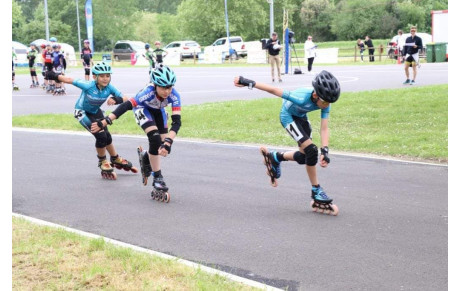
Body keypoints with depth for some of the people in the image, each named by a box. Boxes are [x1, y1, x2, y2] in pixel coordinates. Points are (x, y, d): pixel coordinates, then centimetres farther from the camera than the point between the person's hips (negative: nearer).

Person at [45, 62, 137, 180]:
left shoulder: (109, 87, -22)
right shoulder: (88, 86, -34)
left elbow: (125, 98, -23)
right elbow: (69, 80, -24)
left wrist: (116, 99, -44)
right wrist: (54, 76, -12)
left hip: (95, 112, 5)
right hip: (82, 112, -5)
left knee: (107, 136, 1)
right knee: (101, 135, -17)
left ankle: (116, 160, 27)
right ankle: (103, 163, 5)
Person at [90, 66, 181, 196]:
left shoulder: (174, 95, -36)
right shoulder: (148, 92, -42)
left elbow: (176, 122, -40)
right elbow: (126, 106, -44)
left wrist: (168, 142, -52)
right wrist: (103, 123, -48)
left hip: (158, 111, 4)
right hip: (142, 108, -4)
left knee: (165, 148, -3)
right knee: (155, 139, -25)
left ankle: (146, 156, 31)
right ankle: (157, 178, -15)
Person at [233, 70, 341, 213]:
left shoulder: (326, 104, -25)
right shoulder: (302, 98, -41)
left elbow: (324, 128, -25)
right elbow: (274, 90, -34)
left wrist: (325, 151, -37)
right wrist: (248, 83, -29)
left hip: (301, 116, 6)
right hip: (288, 116, -6)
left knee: (303, 157, 8)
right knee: (311, 150, -20)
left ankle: (276, 157, 33)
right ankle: (316, 191, -9)